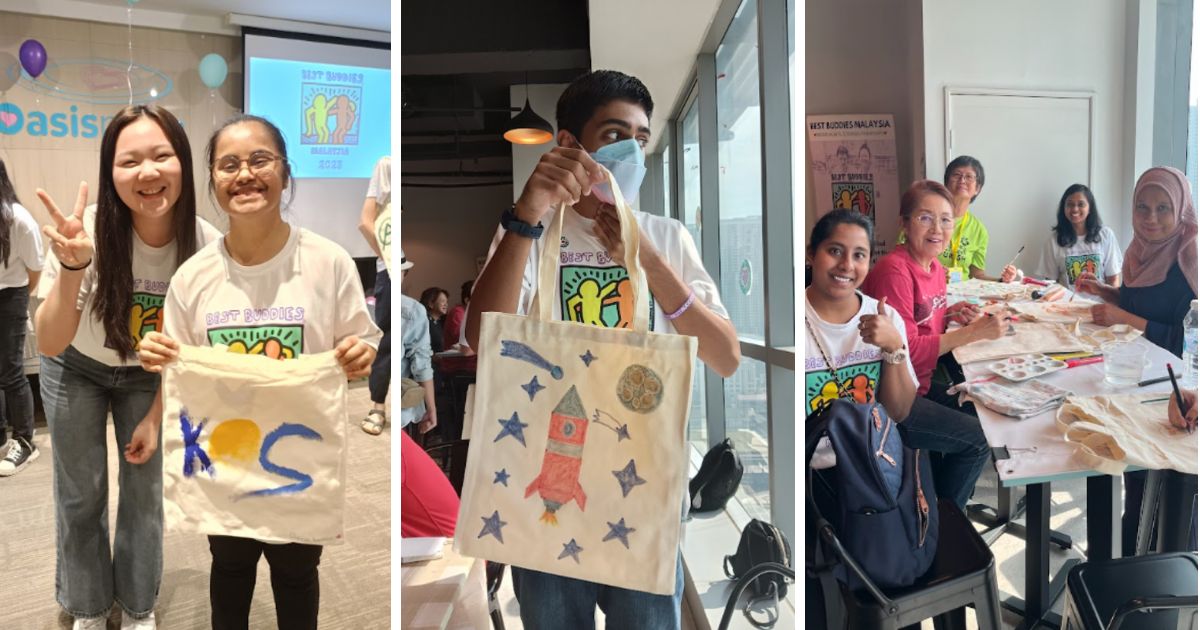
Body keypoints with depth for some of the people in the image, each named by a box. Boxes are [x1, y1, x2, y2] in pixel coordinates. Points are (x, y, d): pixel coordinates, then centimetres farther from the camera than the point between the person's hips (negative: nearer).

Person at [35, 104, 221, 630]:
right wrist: (73, 267, -49)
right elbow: (50, 344, -32)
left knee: (144, 491, 8)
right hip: (76, 369, -1)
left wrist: (154, 417, -6)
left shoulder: (206, 245, -26)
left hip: (147, 375, 1)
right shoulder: (88, 232, -32)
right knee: (81, 494, 8)